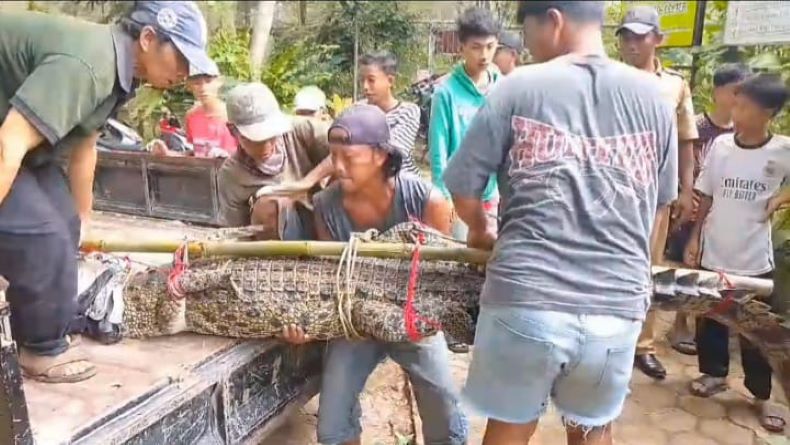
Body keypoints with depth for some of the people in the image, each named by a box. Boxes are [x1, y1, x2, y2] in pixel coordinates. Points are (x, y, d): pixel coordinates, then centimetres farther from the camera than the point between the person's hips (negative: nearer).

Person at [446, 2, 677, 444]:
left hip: (525, 299, -2)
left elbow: (463, 188, -1)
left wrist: (481, 232, 19)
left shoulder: (518, 87, -4)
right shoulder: (654, 95, 6)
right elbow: (661, 200, 15)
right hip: (618, 307, 3)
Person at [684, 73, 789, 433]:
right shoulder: (720, 144, -4)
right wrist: (694, 238, 1)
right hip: (713, 253, 2)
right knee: (710, 320, 15)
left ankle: (761, 395, 26)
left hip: (754, 258, -2)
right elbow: (706, 196, 3)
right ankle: (715, 373, 36)